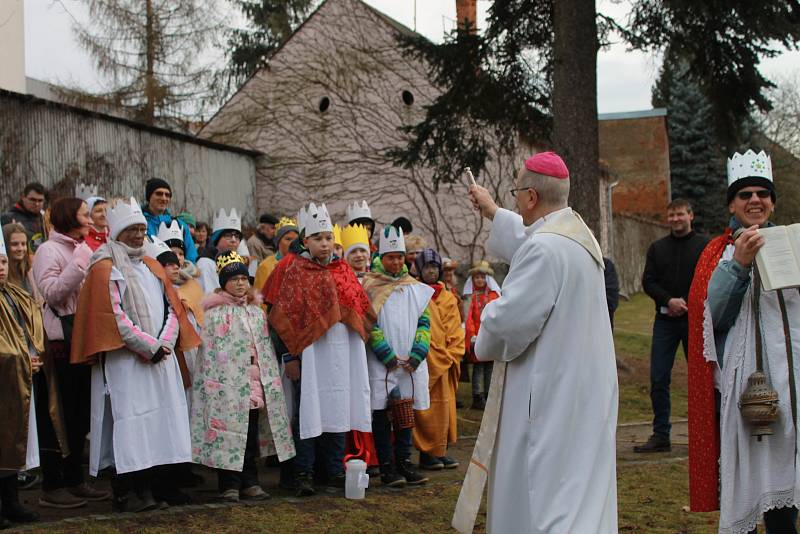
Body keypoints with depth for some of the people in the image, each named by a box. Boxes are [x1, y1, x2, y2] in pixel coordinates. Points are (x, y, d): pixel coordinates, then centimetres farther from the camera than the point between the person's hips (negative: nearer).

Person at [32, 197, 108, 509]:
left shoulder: (84, 250, 17)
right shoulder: (49, 250, -6)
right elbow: (51, 294, -18)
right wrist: (77, 266, -19)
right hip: (60, 339, -8)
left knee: (80, 412, 11)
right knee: (57, 413, -4)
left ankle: (74, 480, 20)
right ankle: (51, 487, 2)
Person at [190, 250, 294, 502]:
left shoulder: (256, 311, 15)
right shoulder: (215, 313, -2)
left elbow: (265, 349, 17)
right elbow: (209, 352, -6)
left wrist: (270, 383, 11)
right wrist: (214, 385, -13)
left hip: (254, 386, 5)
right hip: (227, 387, -5)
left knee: (251, 437, 8)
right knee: (228, 435, -3)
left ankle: (249, 482, 16)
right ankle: (229, 485, 4)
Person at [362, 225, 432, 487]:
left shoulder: (417, 289, 13)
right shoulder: (369, 286, -1)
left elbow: (424, 323, 10)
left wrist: (415, 356, -4)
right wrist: (389, 357, -12)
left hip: (411, 363, 4)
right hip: (380, 364, -4)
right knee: (382, 414, -2)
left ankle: (404, 463, 15)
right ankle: (387, 467, 3)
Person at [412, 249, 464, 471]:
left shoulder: (449, 299, 15)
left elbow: (456, 332, 14)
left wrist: (452, 356, 0)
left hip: (444, 364, 6)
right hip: (423, 363, -6)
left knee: (444, 407, 8)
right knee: (424, 409, -5)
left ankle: (440, 450, 15)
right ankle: (426, 452, 1)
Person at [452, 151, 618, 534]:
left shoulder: (543, 250, -23)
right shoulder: (577, 233, 9)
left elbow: (508, 320, -24)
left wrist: (484, 345, -3)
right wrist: (492, 212, 46)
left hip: (548, 393, -10)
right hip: (585, 386, 10)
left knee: (540, 495, -2)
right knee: (577, 485, 17)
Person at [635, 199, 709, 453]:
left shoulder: (705, 246, 2)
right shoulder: (657, 248, 12)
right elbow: (648, 282, 5)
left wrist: (686, 304, -13)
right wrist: (669, 301, -12)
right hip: (665, 320, 3)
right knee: (659, 378, 0)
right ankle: (660, 436, 6)